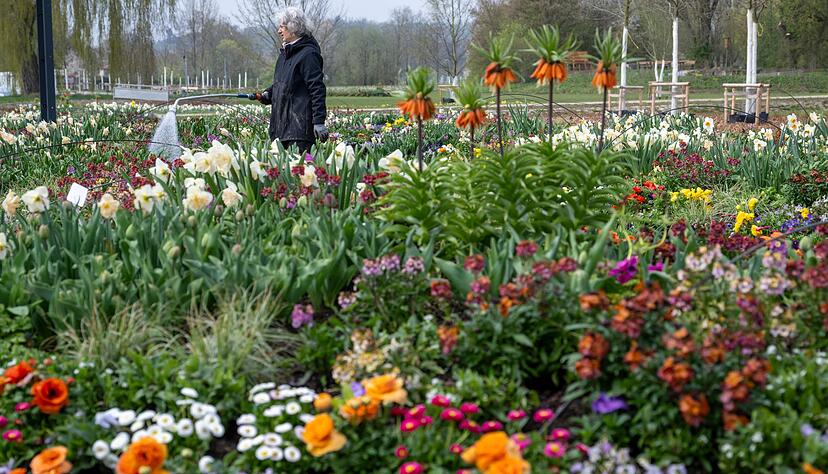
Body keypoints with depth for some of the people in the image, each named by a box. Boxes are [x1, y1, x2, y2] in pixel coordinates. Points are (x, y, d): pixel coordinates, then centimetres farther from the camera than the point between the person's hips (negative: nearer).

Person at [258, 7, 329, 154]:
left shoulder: (308, 54, -11)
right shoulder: (285, 52, 19)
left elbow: (317, 89, -15)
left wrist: (319, 121, -20)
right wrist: (268, 94, 11)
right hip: (283, 122, 9)